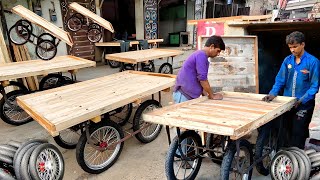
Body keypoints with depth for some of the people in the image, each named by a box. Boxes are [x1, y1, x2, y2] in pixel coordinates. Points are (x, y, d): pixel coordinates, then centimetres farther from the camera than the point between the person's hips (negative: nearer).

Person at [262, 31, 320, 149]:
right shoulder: (287, 60, 3)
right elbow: (280, 79, 1)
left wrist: (301, 100, -20)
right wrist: (273, 93, -14)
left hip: (304, 105, -4)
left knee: (298, 134, 0)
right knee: (287, 133, 15)